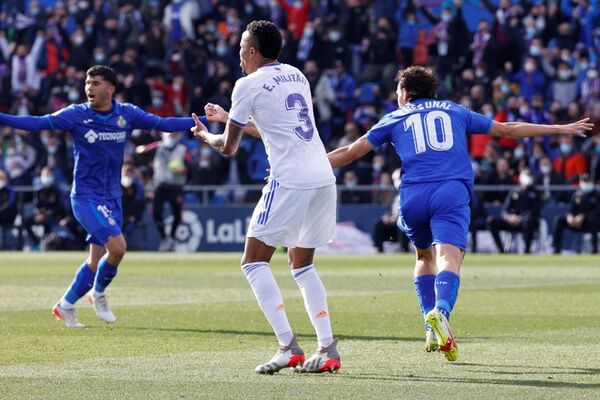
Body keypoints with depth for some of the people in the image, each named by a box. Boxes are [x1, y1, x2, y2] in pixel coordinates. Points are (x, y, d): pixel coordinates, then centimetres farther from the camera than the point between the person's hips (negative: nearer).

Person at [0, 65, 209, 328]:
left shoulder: (126, 114, 1)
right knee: (117, 247, -21)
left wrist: (206, 119, 2)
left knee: (97, 261, 6)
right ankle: (98, 294, 4)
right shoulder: (76, 115, -9)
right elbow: (37, 124, -15)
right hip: (86, 196, -5)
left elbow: (164, 124, 6)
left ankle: (66, 305, 24)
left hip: (112, 198, 5)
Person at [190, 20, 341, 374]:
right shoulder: (297, 76, 19)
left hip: (290, 182, -7)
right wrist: (230, 117, 43)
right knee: (303, 265, 19)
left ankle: (289, 347, -12)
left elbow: (229, 147, 6)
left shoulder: (249, 85, -2)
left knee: (254, 262, 1)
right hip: (324, 177, 7)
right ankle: (328, 349, 7)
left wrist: (205, 135, 28)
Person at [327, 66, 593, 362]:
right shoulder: (455, 112, 25)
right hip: (452, 192, -1)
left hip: (413, 196, 1)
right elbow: (507, 130, 29)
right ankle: (440, 312, -45)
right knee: (449, 259, -15)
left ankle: (432, 331, 14)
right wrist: (561, 129, 38)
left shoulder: (395, 119, 21)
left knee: (425, 256, 24)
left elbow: (350, 152, 20)